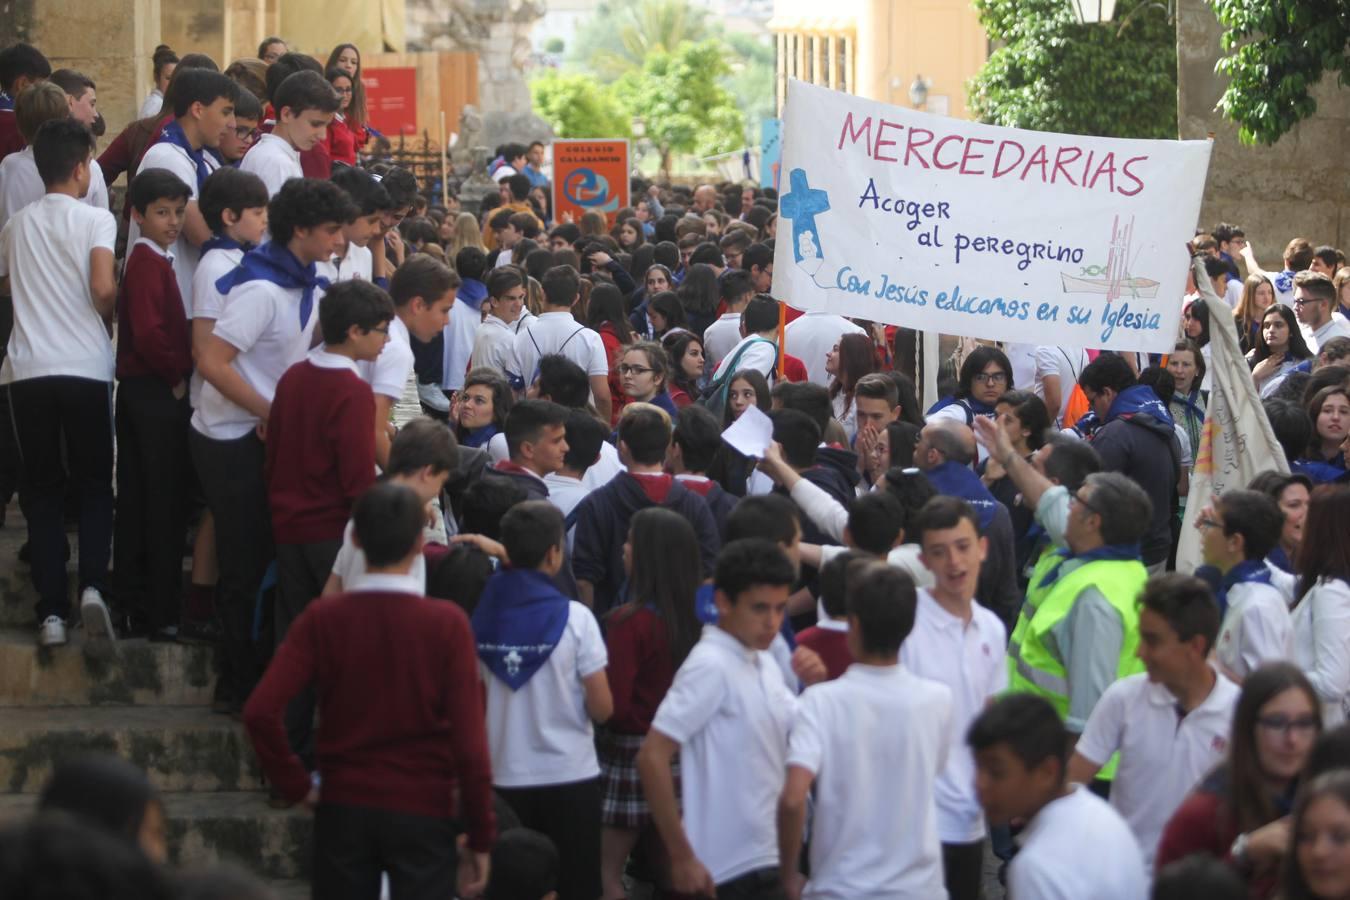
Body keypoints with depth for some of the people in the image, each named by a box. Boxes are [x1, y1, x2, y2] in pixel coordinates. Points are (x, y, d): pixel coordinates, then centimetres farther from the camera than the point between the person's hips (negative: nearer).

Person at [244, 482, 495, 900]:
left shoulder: (322, 619, -5)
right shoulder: (446, 624, -10)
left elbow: (260, 712, -14)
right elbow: (469, 739, -10)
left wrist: (295, 784, 0)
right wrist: (481, 837, -3)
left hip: (344, 809, 2)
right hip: (424, 812, -2)